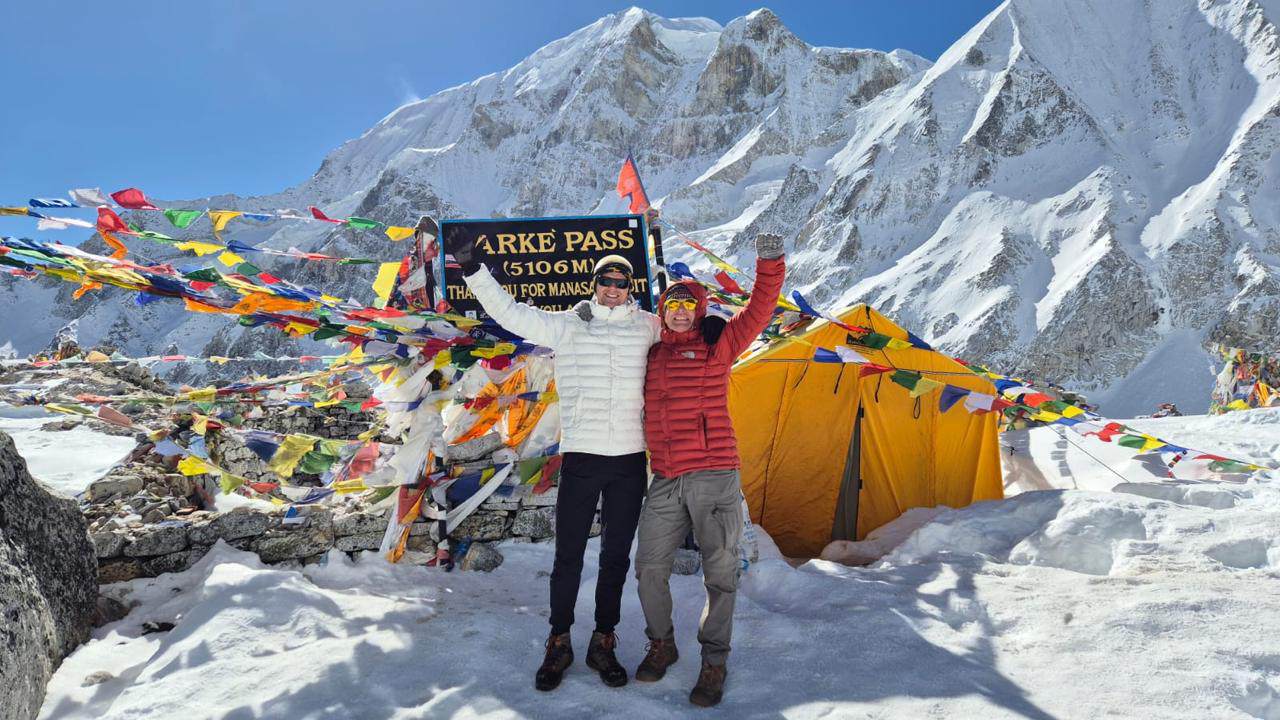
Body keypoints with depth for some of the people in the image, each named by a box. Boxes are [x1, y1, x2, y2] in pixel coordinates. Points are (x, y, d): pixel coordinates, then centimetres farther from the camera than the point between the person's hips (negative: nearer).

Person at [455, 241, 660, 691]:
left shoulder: (647, 326, 8)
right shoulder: (567, 325, 5)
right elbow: (509, 312, 4)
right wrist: (474, 271, -3)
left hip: (629, 458, 1)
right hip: (580, 456, -1)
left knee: (616, 556, 10)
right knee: (568, 555, 5)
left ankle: (603, 642, 25)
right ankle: (559, 643, 21)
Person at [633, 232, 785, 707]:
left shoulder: (717, 346, 4)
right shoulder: (651, 354, 14)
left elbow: (759, 311, -4)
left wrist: (769, 265, -16)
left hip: (715, 477, -3)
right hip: (665, 482, 4)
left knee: (720, 573, 2)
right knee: (649, 569, 8)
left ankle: (714, 662, 18)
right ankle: (662, 645, 31)